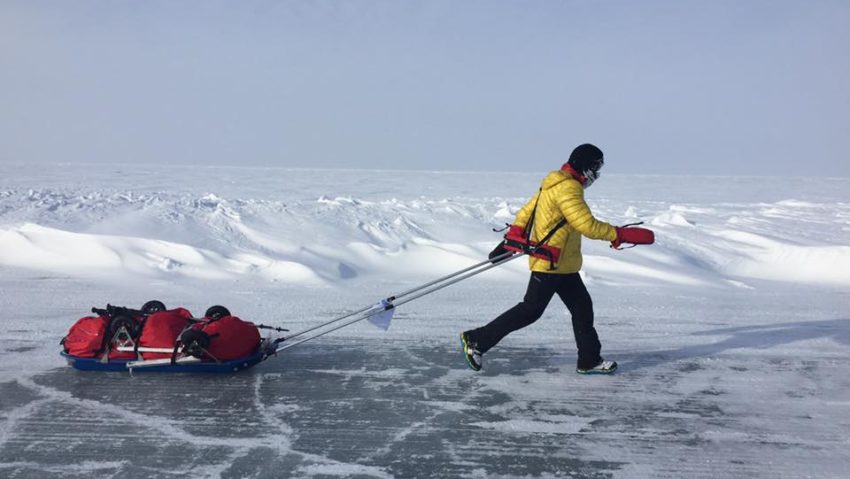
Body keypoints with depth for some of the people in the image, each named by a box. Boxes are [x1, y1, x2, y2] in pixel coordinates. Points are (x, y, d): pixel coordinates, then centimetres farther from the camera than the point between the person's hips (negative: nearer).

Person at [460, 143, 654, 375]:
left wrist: (510, 240, 18)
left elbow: (527, 210, 16)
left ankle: (589, 360, 18)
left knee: (582, 306, 11)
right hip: (550, 262, -11)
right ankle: (476, 340, 4)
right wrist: (623, 235, -21)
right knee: (531, 310, -3)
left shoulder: (556, 183, 13)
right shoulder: (568, 189, -20)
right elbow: (587, 225, -26)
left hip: (563, 264, 11)